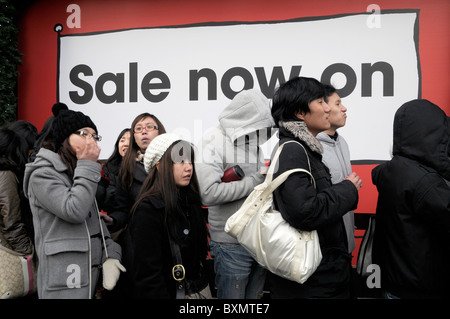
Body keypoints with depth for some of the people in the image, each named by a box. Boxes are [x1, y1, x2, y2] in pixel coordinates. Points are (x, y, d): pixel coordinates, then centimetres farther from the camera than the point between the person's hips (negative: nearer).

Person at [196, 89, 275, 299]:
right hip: (232, 245, -7)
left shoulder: (254, 143, 11)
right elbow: (207, 193, -25)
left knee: (255, 295, 20)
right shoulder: (214, 142, -12)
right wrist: (253, 182, -18)